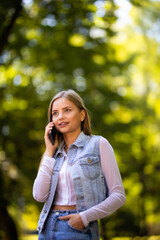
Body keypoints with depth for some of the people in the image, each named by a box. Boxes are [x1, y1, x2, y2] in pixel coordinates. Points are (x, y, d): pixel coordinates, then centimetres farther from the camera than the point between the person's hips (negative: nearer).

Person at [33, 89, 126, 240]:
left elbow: (118, 196, -4)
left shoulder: (98, 144, 0)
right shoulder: (54, 152, 13)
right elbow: (39, 195, 0)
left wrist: (85, 217, -15)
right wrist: (50, 151, 1)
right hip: (47, 228, 4)